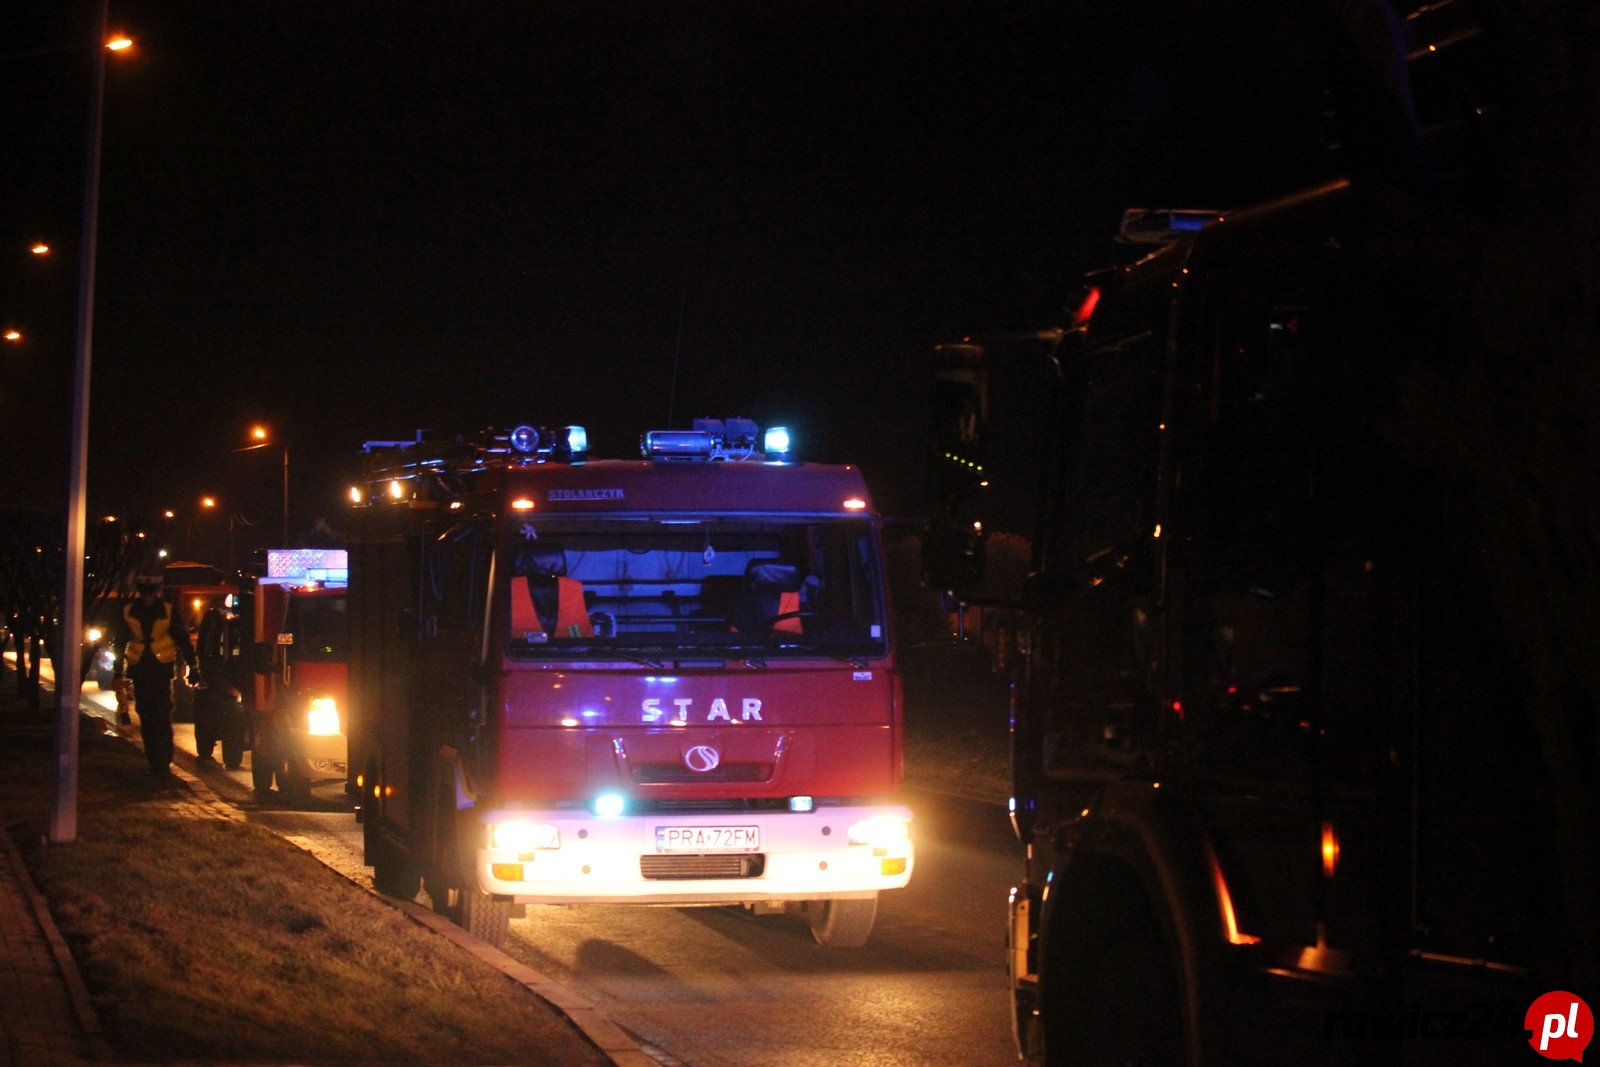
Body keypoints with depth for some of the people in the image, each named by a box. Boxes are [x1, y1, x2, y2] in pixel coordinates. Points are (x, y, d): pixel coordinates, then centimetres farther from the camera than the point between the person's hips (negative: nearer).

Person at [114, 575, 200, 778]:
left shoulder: (169, 612, -1)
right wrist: (119, 671, 11)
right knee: (146, 718, 6)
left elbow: (183, 640, 3)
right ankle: (154, 763, 13)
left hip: (162, 668, -3)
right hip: (139, 669, 3)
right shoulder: (129, 613, 5)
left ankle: (163, 763, -9)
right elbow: (122, 642, 13)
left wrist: (192, 667, -1)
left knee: (162, 717, -10)